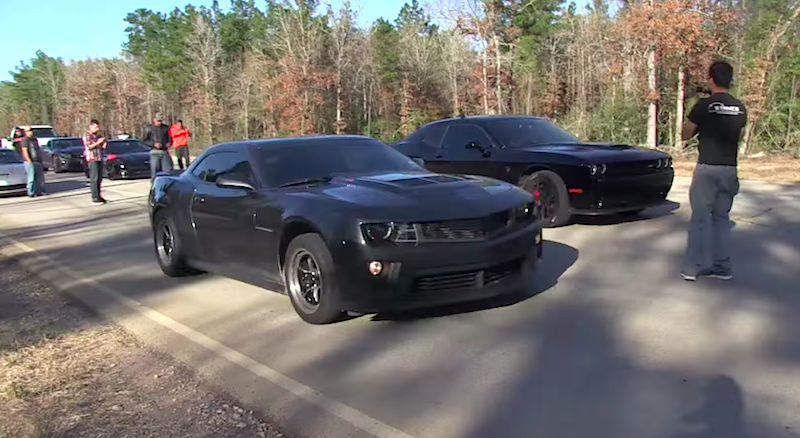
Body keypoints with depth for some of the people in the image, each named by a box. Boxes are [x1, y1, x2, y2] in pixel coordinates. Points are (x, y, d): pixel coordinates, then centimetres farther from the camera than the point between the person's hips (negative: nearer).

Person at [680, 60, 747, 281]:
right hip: (729, 169, 5)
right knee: (722, 217, 13)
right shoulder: (740, 108, 7)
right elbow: (739, 136, 18)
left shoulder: (704, 105, -9)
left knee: (700, 218, 0)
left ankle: (692, 267, 2)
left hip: (707, 168, -5)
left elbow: (685, 134, 0)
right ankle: (722, 267, 16)